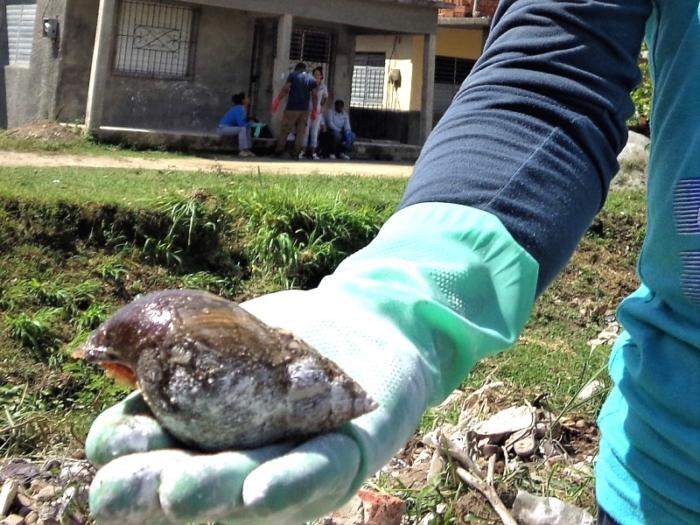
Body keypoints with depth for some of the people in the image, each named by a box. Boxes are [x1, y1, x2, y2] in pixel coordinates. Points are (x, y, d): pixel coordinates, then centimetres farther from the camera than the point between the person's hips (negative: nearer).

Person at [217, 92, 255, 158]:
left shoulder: (243, 109, 8)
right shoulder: (239, 109, -19)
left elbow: (244, 123, 14)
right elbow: (241, 124, -25)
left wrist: (249, 124, -6)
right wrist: (250, 123, -9)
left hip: (229, 128, 9)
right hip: (223, 128, -9)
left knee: (248, 129, 3)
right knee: (243, 129, -24)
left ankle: (247, 150, -4)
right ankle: (242, 151, -25)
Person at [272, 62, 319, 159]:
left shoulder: (293, 75, 3)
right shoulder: (312, 79, 11)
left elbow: (285, 89, -9)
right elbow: (315, 95, 4)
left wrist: (277, 101, -5)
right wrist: (314, 110, 8)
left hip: (292, 107, -3)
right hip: (305, 109, 3)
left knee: (284, 130, 4)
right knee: (301, 132, 5)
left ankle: (279, 150, 6)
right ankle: (297, 153, 2)